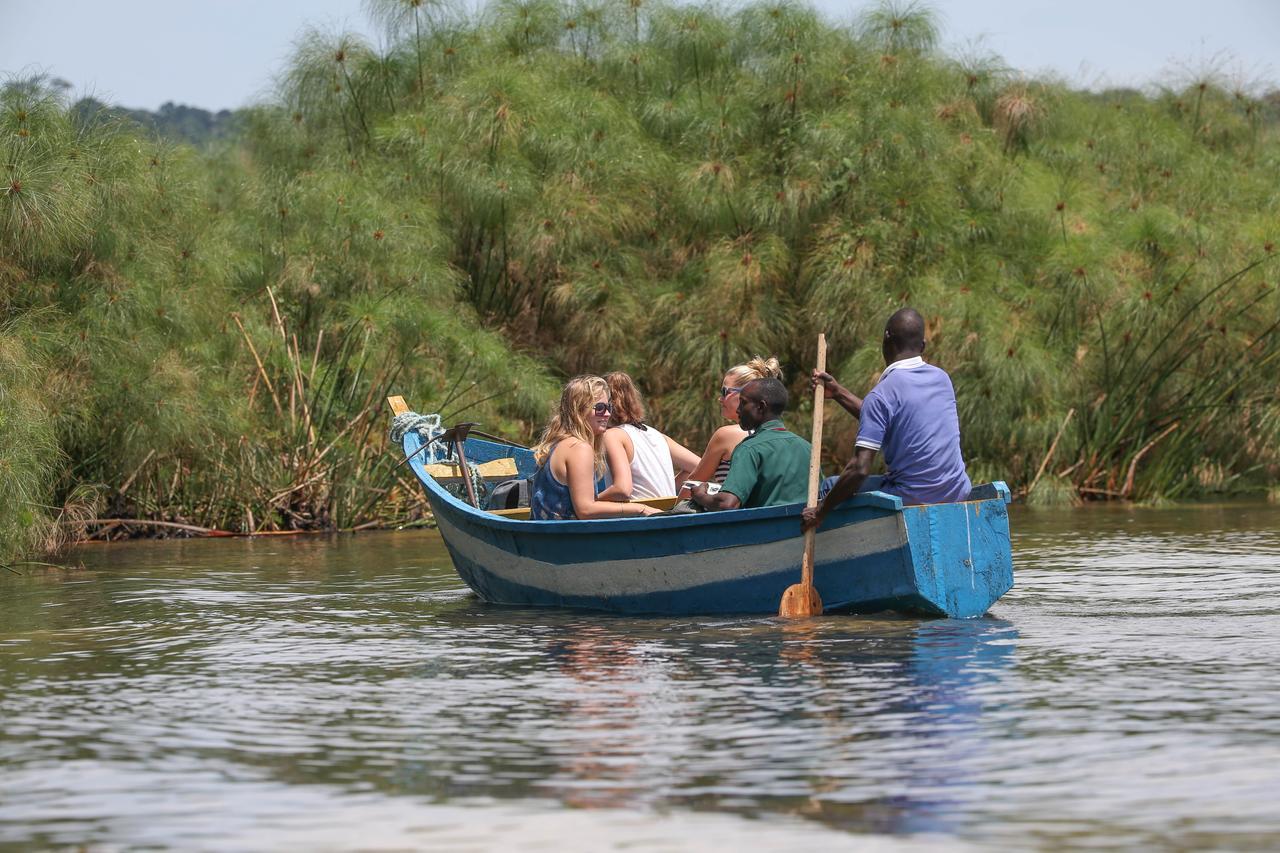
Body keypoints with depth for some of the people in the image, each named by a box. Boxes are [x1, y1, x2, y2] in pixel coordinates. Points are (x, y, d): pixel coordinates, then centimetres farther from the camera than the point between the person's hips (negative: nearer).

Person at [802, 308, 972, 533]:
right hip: (956, 493, 7)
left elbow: (860, 468, -21)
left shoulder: (881, 395, -15)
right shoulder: (942, 379, 6)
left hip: (911, 498, -7)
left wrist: (820, 512, -12)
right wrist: (839, 393, 19)